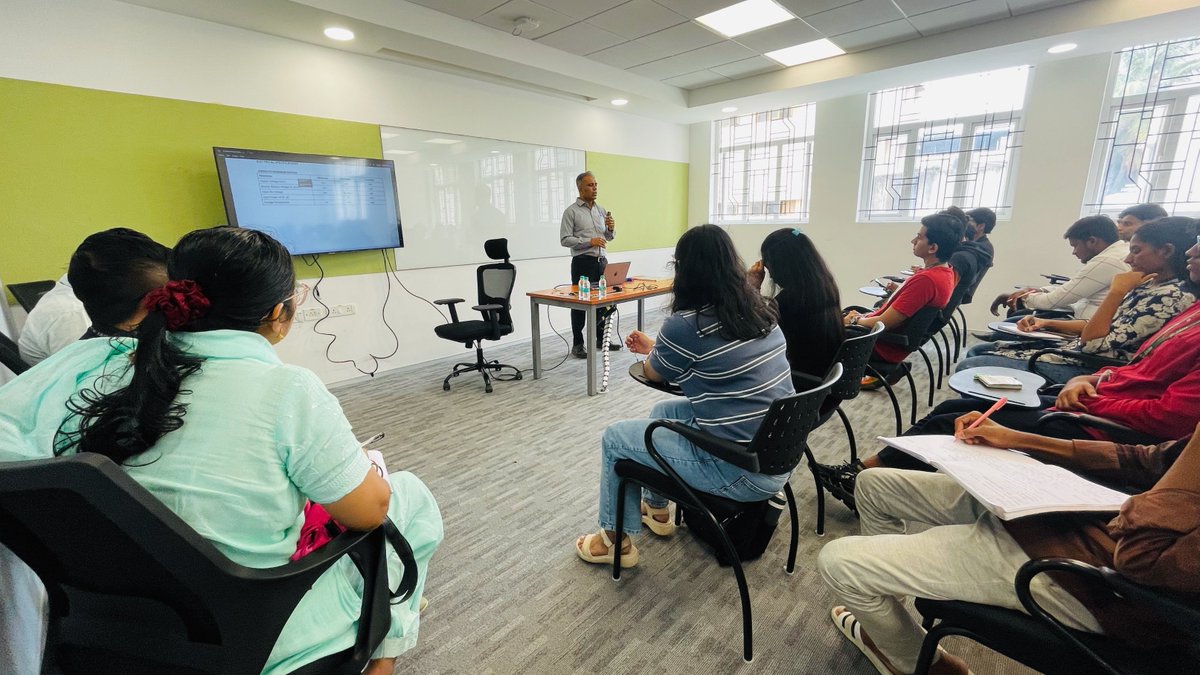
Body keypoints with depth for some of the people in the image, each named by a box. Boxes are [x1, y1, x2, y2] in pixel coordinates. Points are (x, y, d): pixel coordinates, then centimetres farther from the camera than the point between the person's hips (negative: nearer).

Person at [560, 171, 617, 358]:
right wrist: (589, 242, -19)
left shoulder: (601, 210, 14)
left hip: (601, 261, 6)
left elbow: (610, 237, 18)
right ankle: (577, 344, 9)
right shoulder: (571, 211, -4)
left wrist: (611, 228, -4)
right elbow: (564, 239, -11)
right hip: (583, 262, -6)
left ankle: (601, 339, 23)